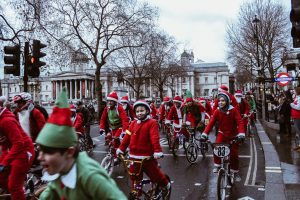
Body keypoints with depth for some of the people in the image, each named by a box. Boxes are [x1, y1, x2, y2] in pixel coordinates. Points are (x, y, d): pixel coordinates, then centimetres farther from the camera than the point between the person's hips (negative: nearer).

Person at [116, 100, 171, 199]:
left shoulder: (152, 123, -7)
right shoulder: (133, 123, 8)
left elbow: (155, 138, -18)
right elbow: (127, 137, 6)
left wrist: (157, 151, -28)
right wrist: (121, 149, 2)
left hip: (147, 157, -4)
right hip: (134, 157, 5)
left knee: (155, 175, 5)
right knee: (135, 179, 12)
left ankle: (166, 186, 34)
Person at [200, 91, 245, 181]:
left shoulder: (233, 110, -17)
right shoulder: (217, 111, -11)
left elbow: (240, 122, -22)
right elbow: (211, 122, -16)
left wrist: (241, 134, -38)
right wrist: (205, 134, -27)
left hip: (233, 135, -1)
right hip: (222, 133, 1)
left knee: (234, 154, 3)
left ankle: (235, 172, 24)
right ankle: (217, 165, 2)